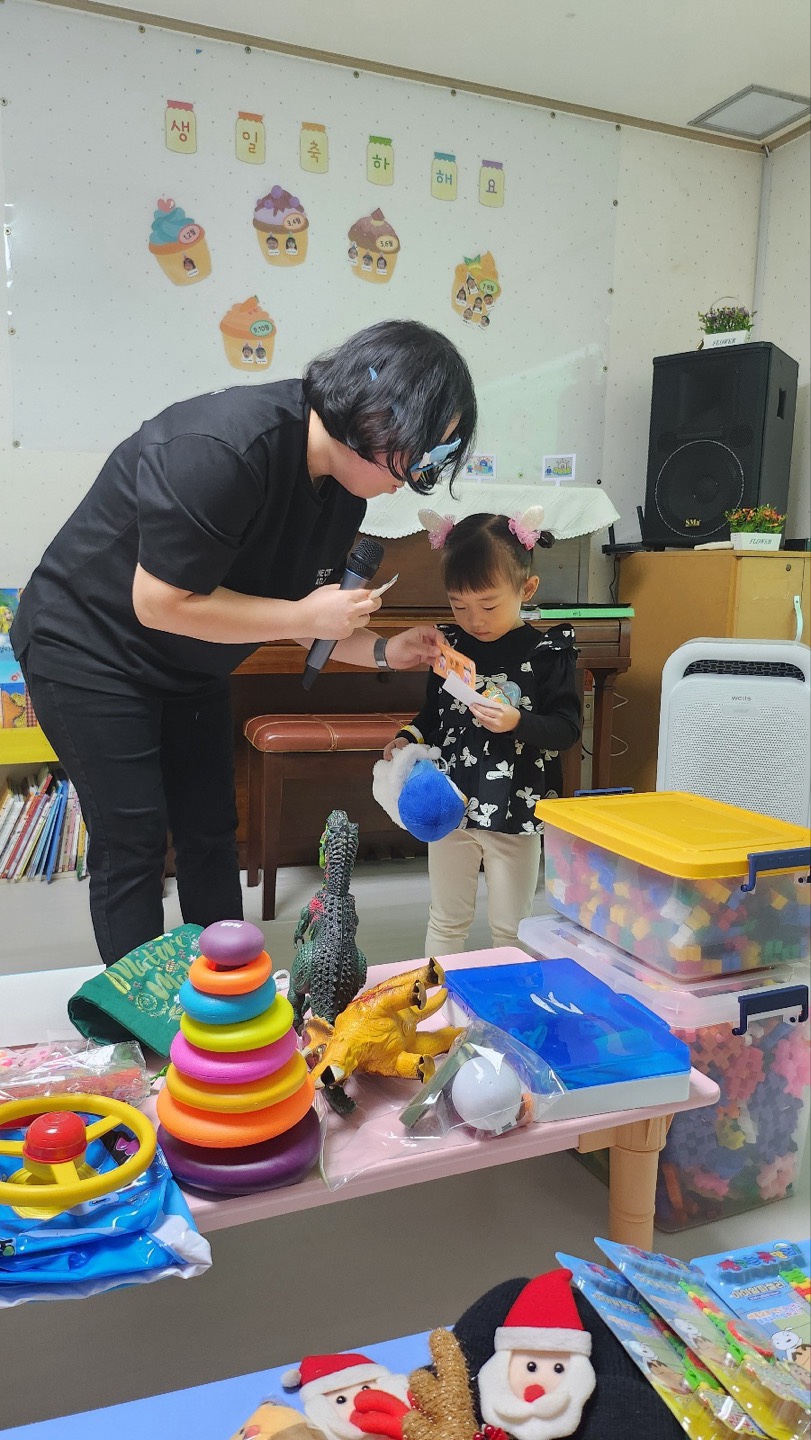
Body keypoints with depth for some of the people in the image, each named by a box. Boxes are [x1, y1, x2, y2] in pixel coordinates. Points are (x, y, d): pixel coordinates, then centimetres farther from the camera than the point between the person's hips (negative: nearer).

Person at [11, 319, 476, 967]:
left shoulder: (342, 488, -5)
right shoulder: (226, 447, -32)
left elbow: (302, 610, 4)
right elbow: (161, 603, -30)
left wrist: (382, 651, -11)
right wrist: (307, 616, -24)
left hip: (190, 669, 8)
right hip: (89, 652, -8)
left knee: (211, 834, 11)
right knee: (133, 843, -3)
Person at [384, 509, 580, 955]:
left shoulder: (547, 653, -9)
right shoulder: (450, 647, 2)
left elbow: (567, 728, -10)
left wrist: (518, 723, -27)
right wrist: (409, 738, -5)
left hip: (515, 812, -3)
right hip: (451, 805, 3)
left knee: (509, 927, 12)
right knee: (446, 919, 17)